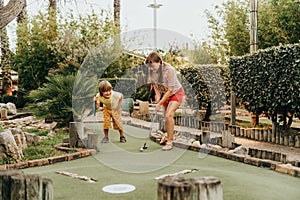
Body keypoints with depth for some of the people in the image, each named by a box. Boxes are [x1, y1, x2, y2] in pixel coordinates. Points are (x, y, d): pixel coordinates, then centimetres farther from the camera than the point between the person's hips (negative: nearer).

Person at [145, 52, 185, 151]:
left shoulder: (169, 70, -32)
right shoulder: (152, 70, -14)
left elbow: (170, 90, -29)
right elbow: (154, 83, 6)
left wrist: (160, 104, -25)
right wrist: (158, 95, -10)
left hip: (176, 93, -6)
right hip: (164, 93, 6)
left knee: (169, 115, -19)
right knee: (166, 116, 8)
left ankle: (169, 142, -14)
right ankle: (169, 137, 26)